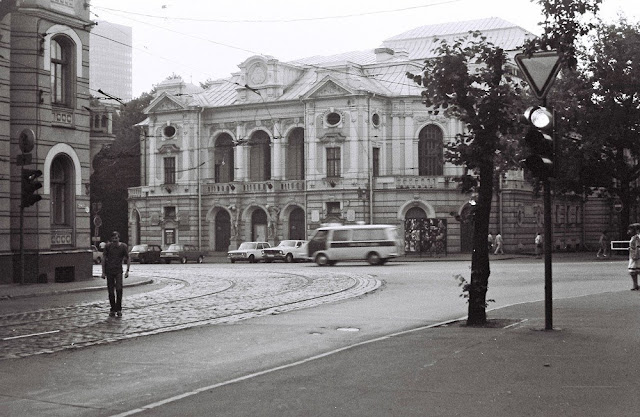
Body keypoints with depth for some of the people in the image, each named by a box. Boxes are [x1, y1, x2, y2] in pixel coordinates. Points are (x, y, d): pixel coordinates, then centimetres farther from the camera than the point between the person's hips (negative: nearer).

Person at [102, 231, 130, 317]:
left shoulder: (123, 246, -3)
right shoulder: (108, 246, -1)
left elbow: (127, 258, 6)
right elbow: (104, 258, 4)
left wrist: (127, 271, 0)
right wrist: (103, 272, 1)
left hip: (118, 271, -1)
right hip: (109, 270, 1)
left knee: (119, 289, -15)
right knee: (111, 291, 2)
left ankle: (119, 309, -7)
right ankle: (112, 309, 13)